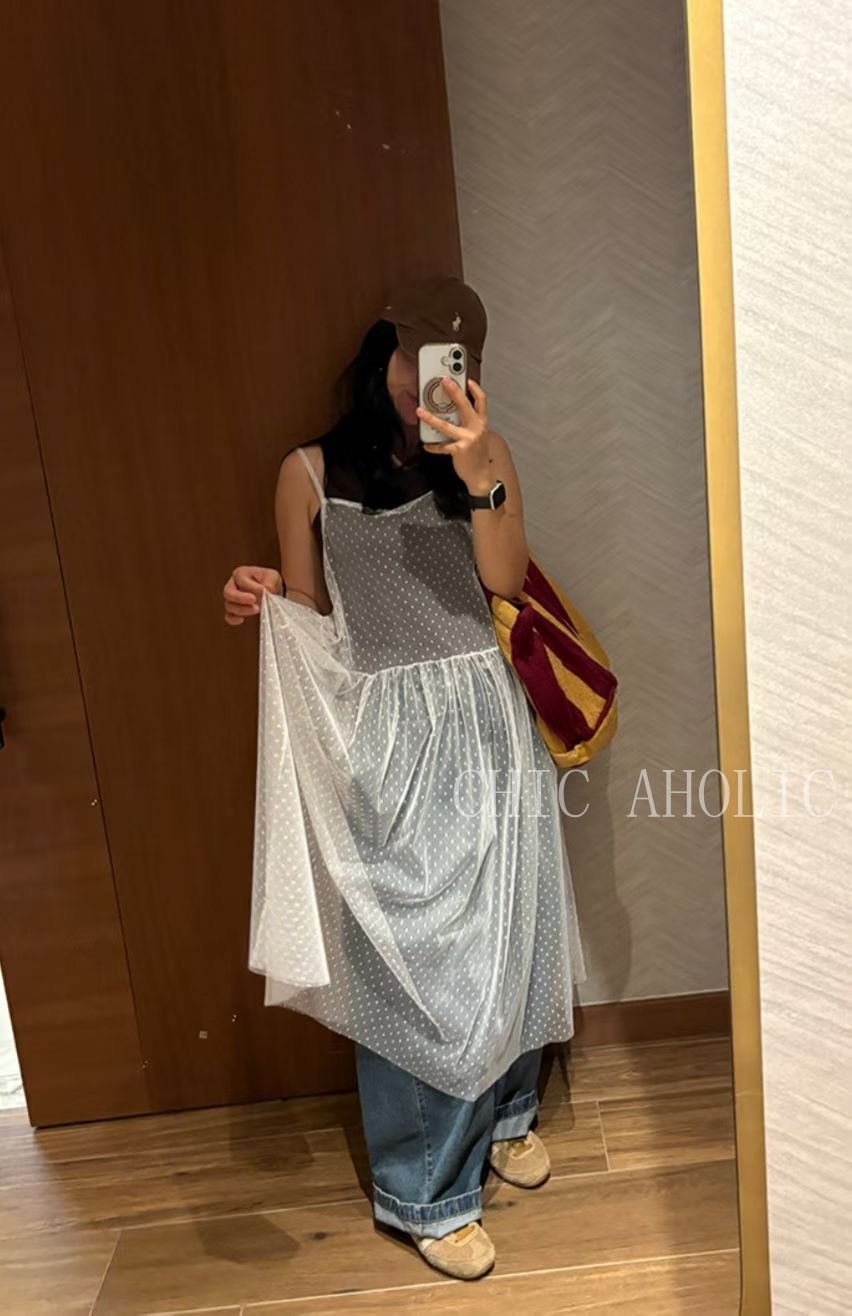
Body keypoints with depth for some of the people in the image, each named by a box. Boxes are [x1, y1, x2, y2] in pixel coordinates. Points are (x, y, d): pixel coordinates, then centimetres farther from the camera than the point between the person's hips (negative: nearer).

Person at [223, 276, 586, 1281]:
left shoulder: (486, 455, 6)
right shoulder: (311, 472, 2)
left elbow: (504, 577, -10)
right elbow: (306, 624, 6)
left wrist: (478, 472, -24)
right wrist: (263, 599, -15)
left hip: (484, 725, 3)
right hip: (383, 737, -2)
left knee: (507, 933, 12)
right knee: (411, 960, 2)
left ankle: (505, 1114, 39)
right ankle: (426, 1192, 19)